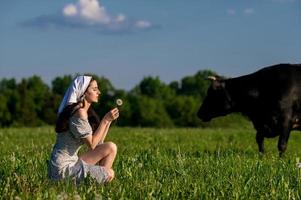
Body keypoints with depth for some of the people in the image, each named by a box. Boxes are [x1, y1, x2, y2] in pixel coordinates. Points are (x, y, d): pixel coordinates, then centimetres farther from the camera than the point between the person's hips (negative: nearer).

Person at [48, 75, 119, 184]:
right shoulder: (79, 113, -17)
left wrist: (109, 120, 6)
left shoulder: (87, 112, 14)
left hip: (71, 162, 10)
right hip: (63, 168, -10)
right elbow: (92, 144, -17)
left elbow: (98, 142, 11)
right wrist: (105, 120, -13)